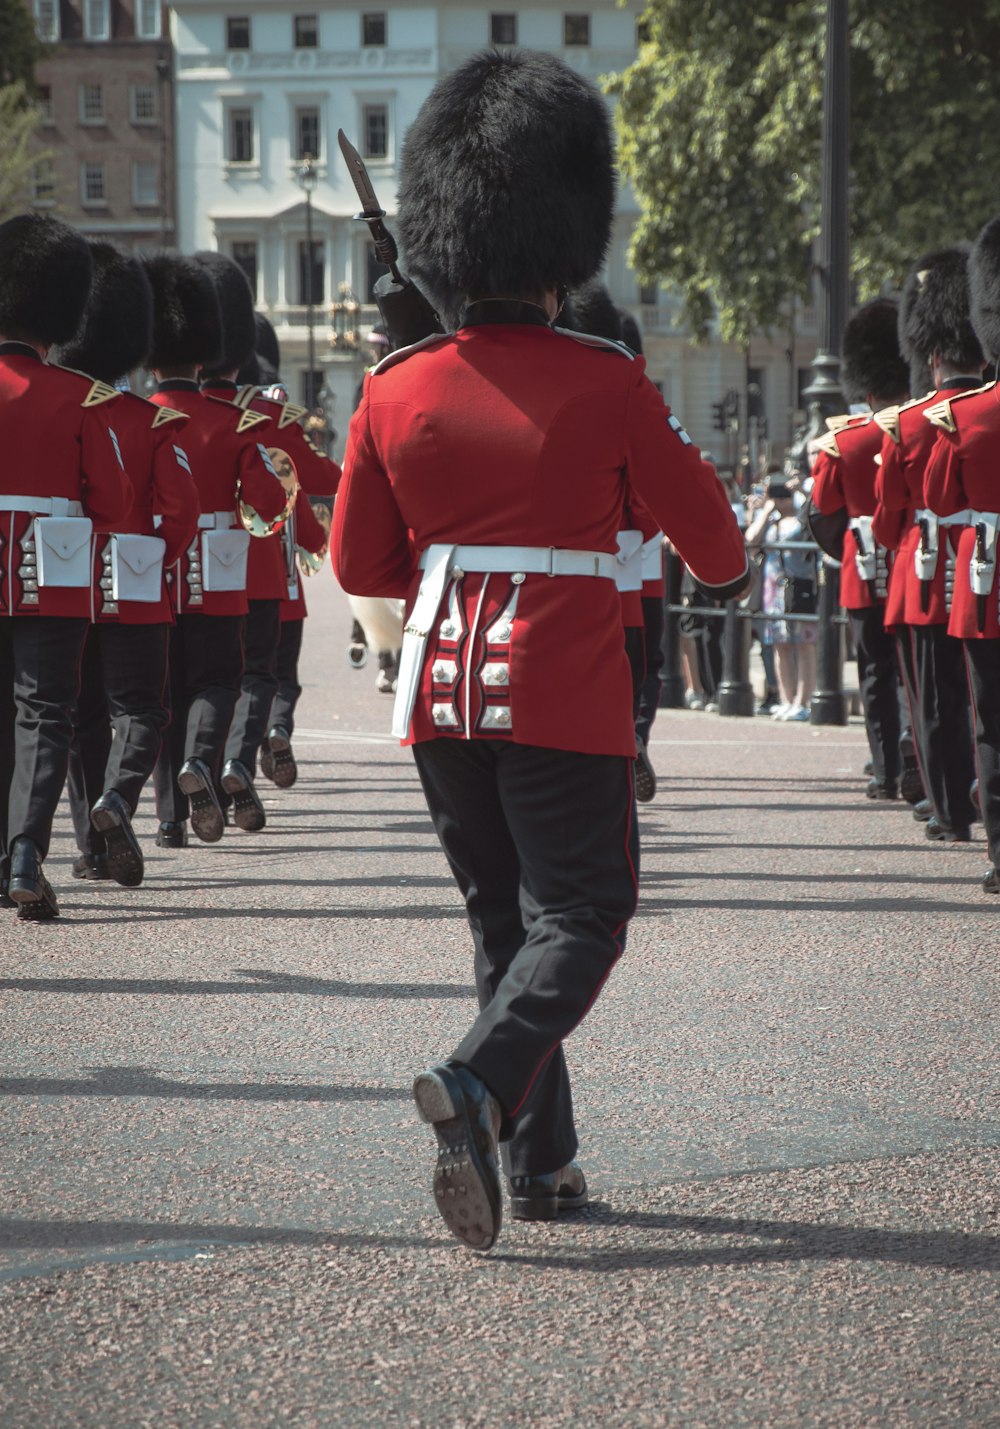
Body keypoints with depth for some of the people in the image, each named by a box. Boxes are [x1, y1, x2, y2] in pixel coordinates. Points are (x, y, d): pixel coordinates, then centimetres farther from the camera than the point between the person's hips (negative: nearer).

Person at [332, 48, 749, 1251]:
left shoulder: (394, 392, -1)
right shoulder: (604, 384, -10)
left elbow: (358, 565, 8)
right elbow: (709, 538, -1)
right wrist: (726, 574, 21)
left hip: (442, 689, 5)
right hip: (568, 693, -4)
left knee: (503, 921, 15)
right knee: (582, 916, 2)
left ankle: (540, 1164, 15)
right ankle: (479, 1085, -24)